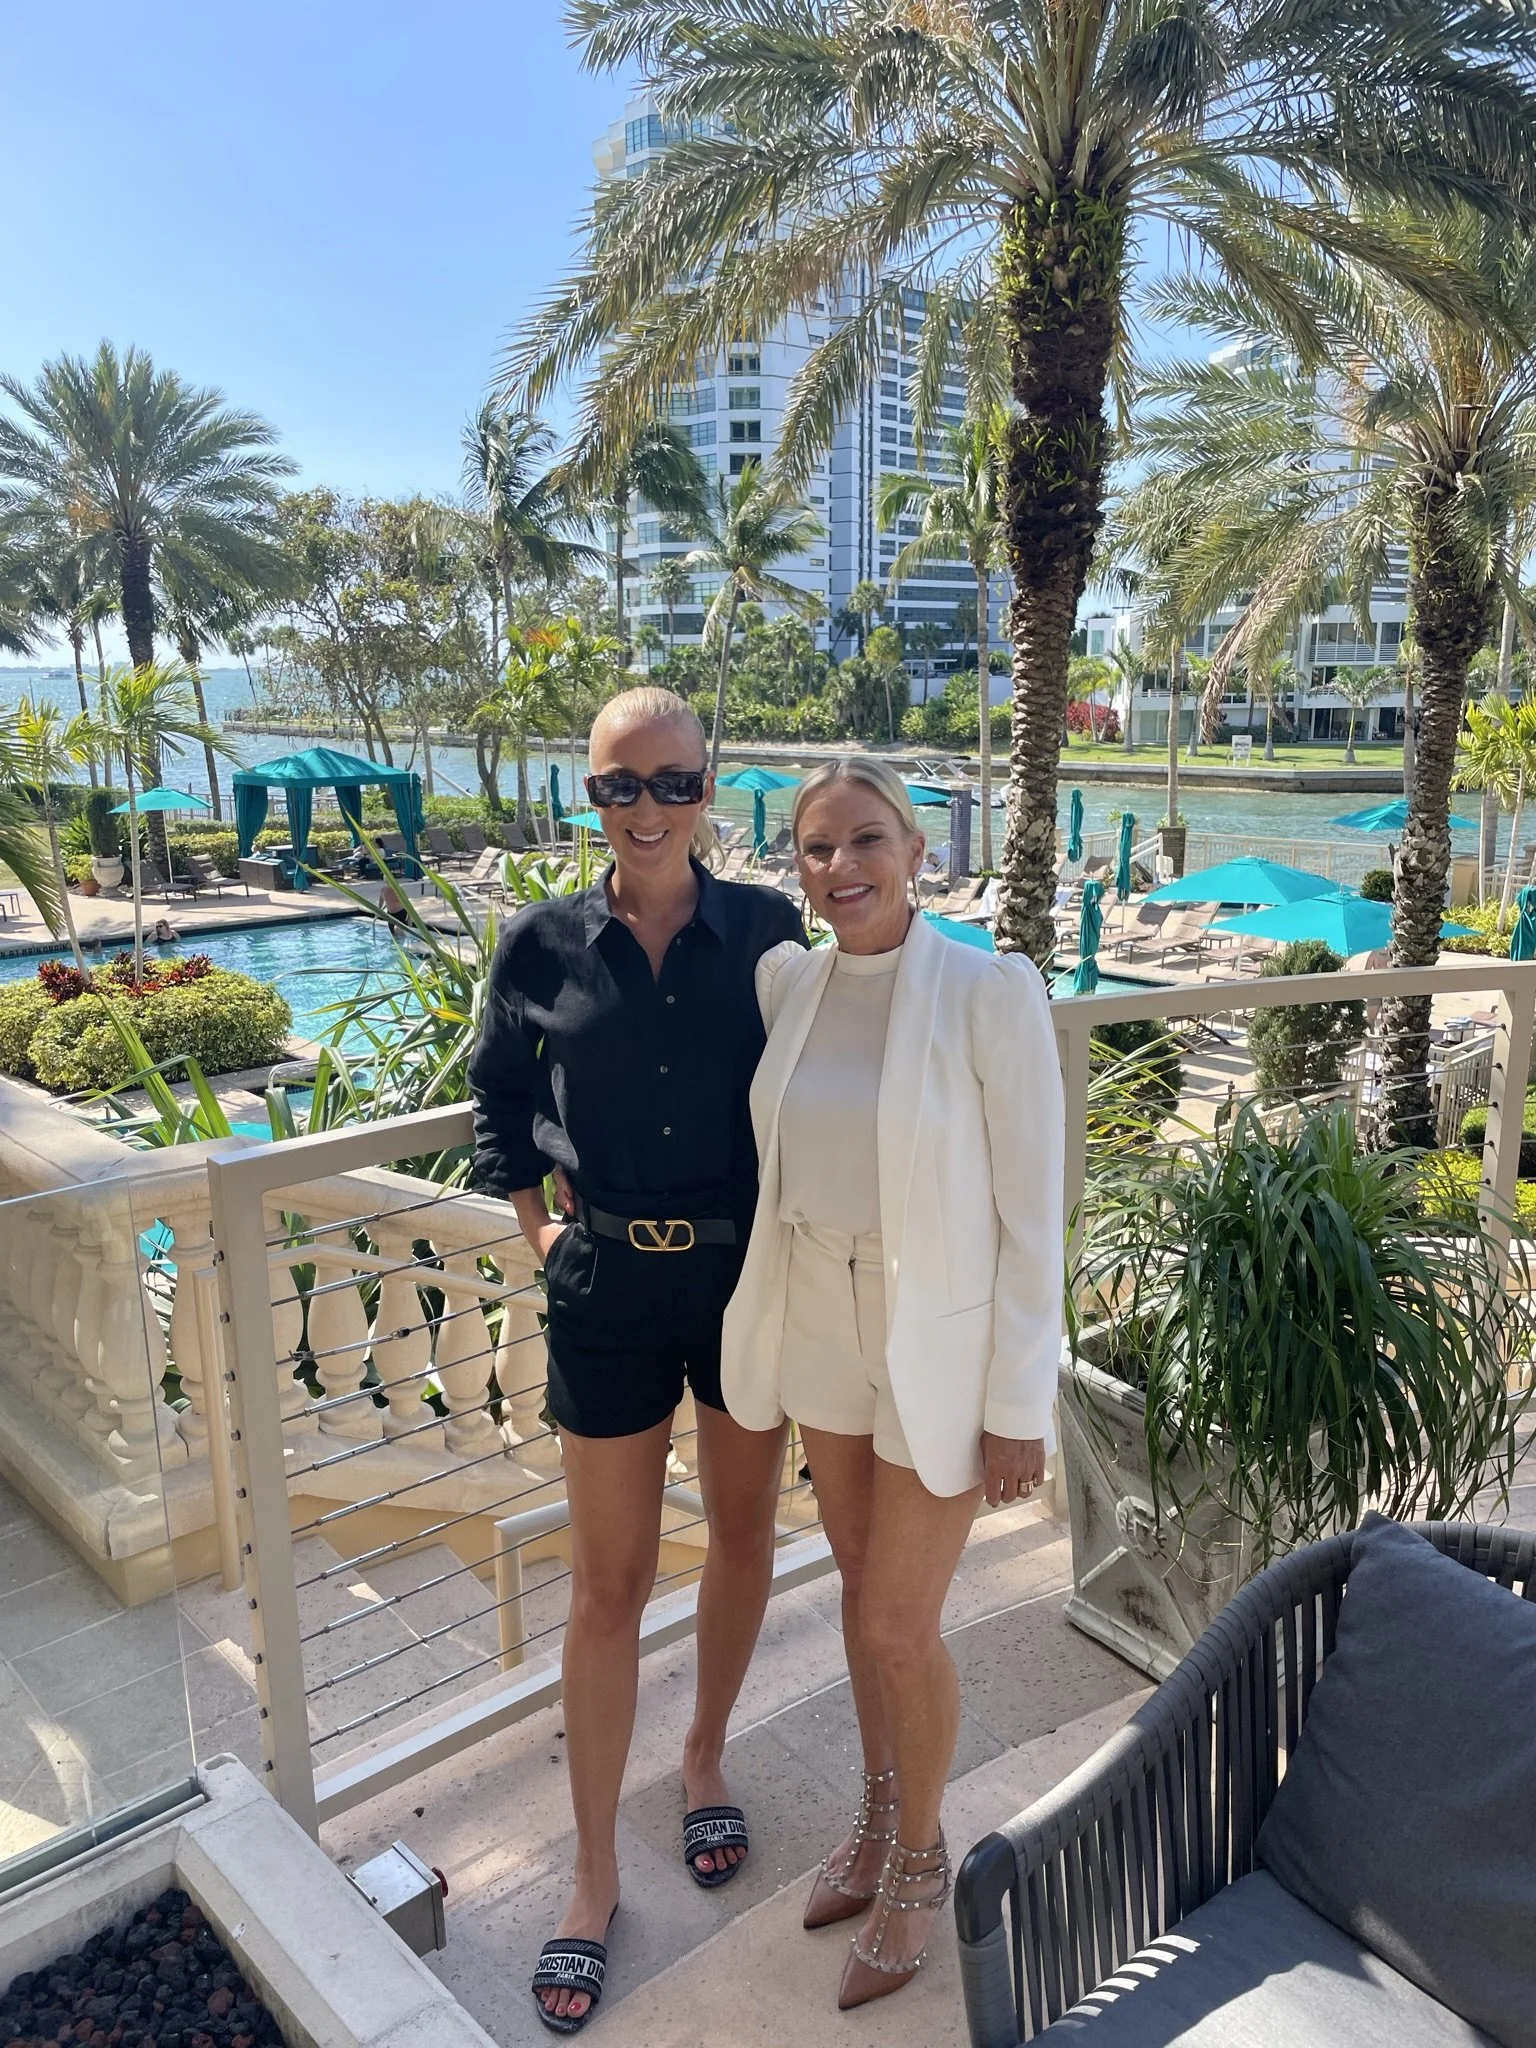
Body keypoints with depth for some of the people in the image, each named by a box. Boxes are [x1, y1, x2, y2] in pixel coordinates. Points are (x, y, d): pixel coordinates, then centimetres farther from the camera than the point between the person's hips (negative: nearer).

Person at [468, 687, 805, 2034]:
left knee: (744, 1533, 19)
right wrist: (535, 1223, 4)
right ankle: (596, 1875, 27)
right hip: (608, 1290, 0)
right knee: (611, 1582, 8)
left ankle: (706, 1756, 46)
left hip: (750, 1275, 1)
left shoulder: (766, 930, -7)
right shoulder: (543, 948, -5)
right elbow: (499, 1095, 11)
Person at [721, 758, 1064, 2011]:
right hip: (821, 1324, 5)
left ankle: (920, 1858, 36)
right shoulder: (786, 980, -5)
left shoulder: (994, 993, -21)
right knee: (864, 1590, 21)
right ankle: (881, 1808, 47)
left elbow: (1033, 1212, -17)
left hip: (944, 1343, -5)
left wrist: (1020, 1408, -14)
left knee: (899, 1629, 6)